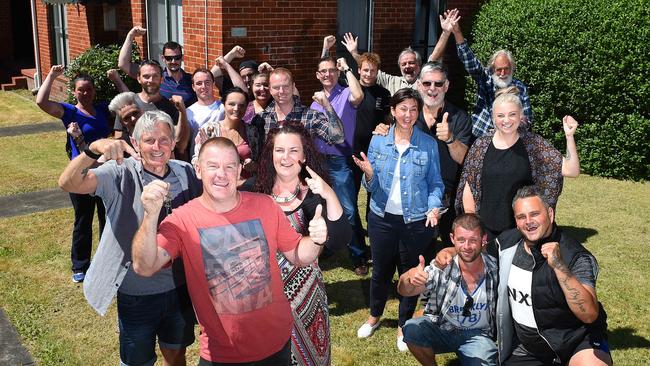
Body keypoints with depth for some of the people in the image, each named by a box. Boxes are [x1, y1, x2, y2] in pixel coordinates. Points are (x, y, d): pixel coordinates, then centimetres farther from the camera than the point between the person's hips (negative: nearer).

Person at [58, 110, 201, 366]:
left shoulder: (186, 173, -5)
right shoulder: (121, 174, -16)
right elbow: (68, 183, -30)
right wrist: (94, 150, -47)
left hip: (179, 286, 3)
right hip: (137, 293, -3)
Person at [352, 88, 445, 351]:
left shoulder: (428, 144, -6)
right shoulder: (378, 141, -3)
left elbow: (435, 183, 0)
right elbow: (372, 187, -1)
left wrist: (434, 207, -18)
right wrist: (369, 173, -23)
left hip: (416, 221, -1)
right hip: (382, 218, 1)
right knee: (380, 270, 16)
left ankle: (404, 326, 33)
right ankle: (374, 316, 41)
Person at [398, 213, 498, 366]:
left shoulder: (495, 268, -13)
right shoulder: (441, 269, -18)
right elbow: (404, 291, -27)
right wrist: (409, 277, -49)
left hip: (478, 335, 0)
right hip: (440, 329, 0)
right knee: (411, 329, -27)